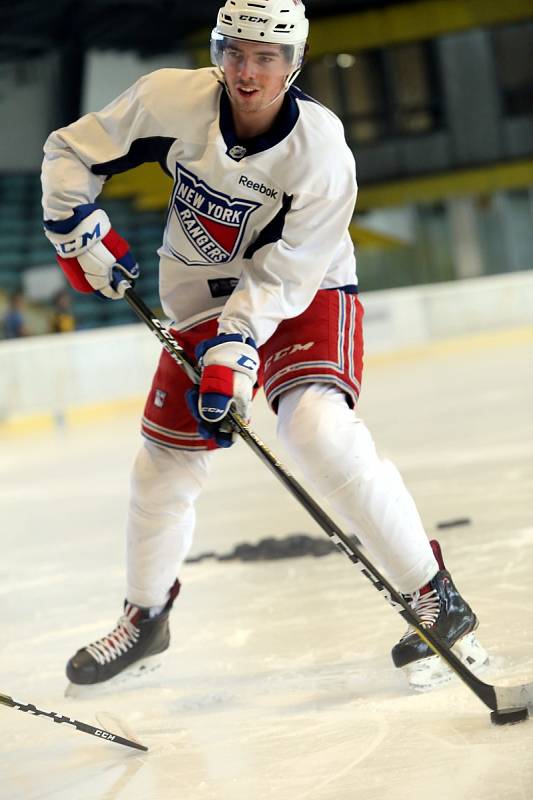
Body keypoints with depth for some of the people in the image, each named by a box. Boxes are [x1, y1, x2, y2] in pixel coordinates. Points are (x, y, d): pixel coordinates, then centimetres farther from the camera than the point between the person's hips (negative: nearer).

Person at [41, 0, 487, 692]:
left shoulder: (321, 149, -25)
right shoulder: (173, 102, -17)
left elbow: (281, 275, -25)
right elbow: (72, 152, -3)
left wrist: (235, 352, -33)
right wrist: (80, 231, -12)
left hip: (307, 294, -4)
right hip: (205, 301, 4)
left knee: (318, 428, -29)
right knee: (166, 461, 7)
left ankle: (435, 597, -19)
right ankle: (145, 617, 33)